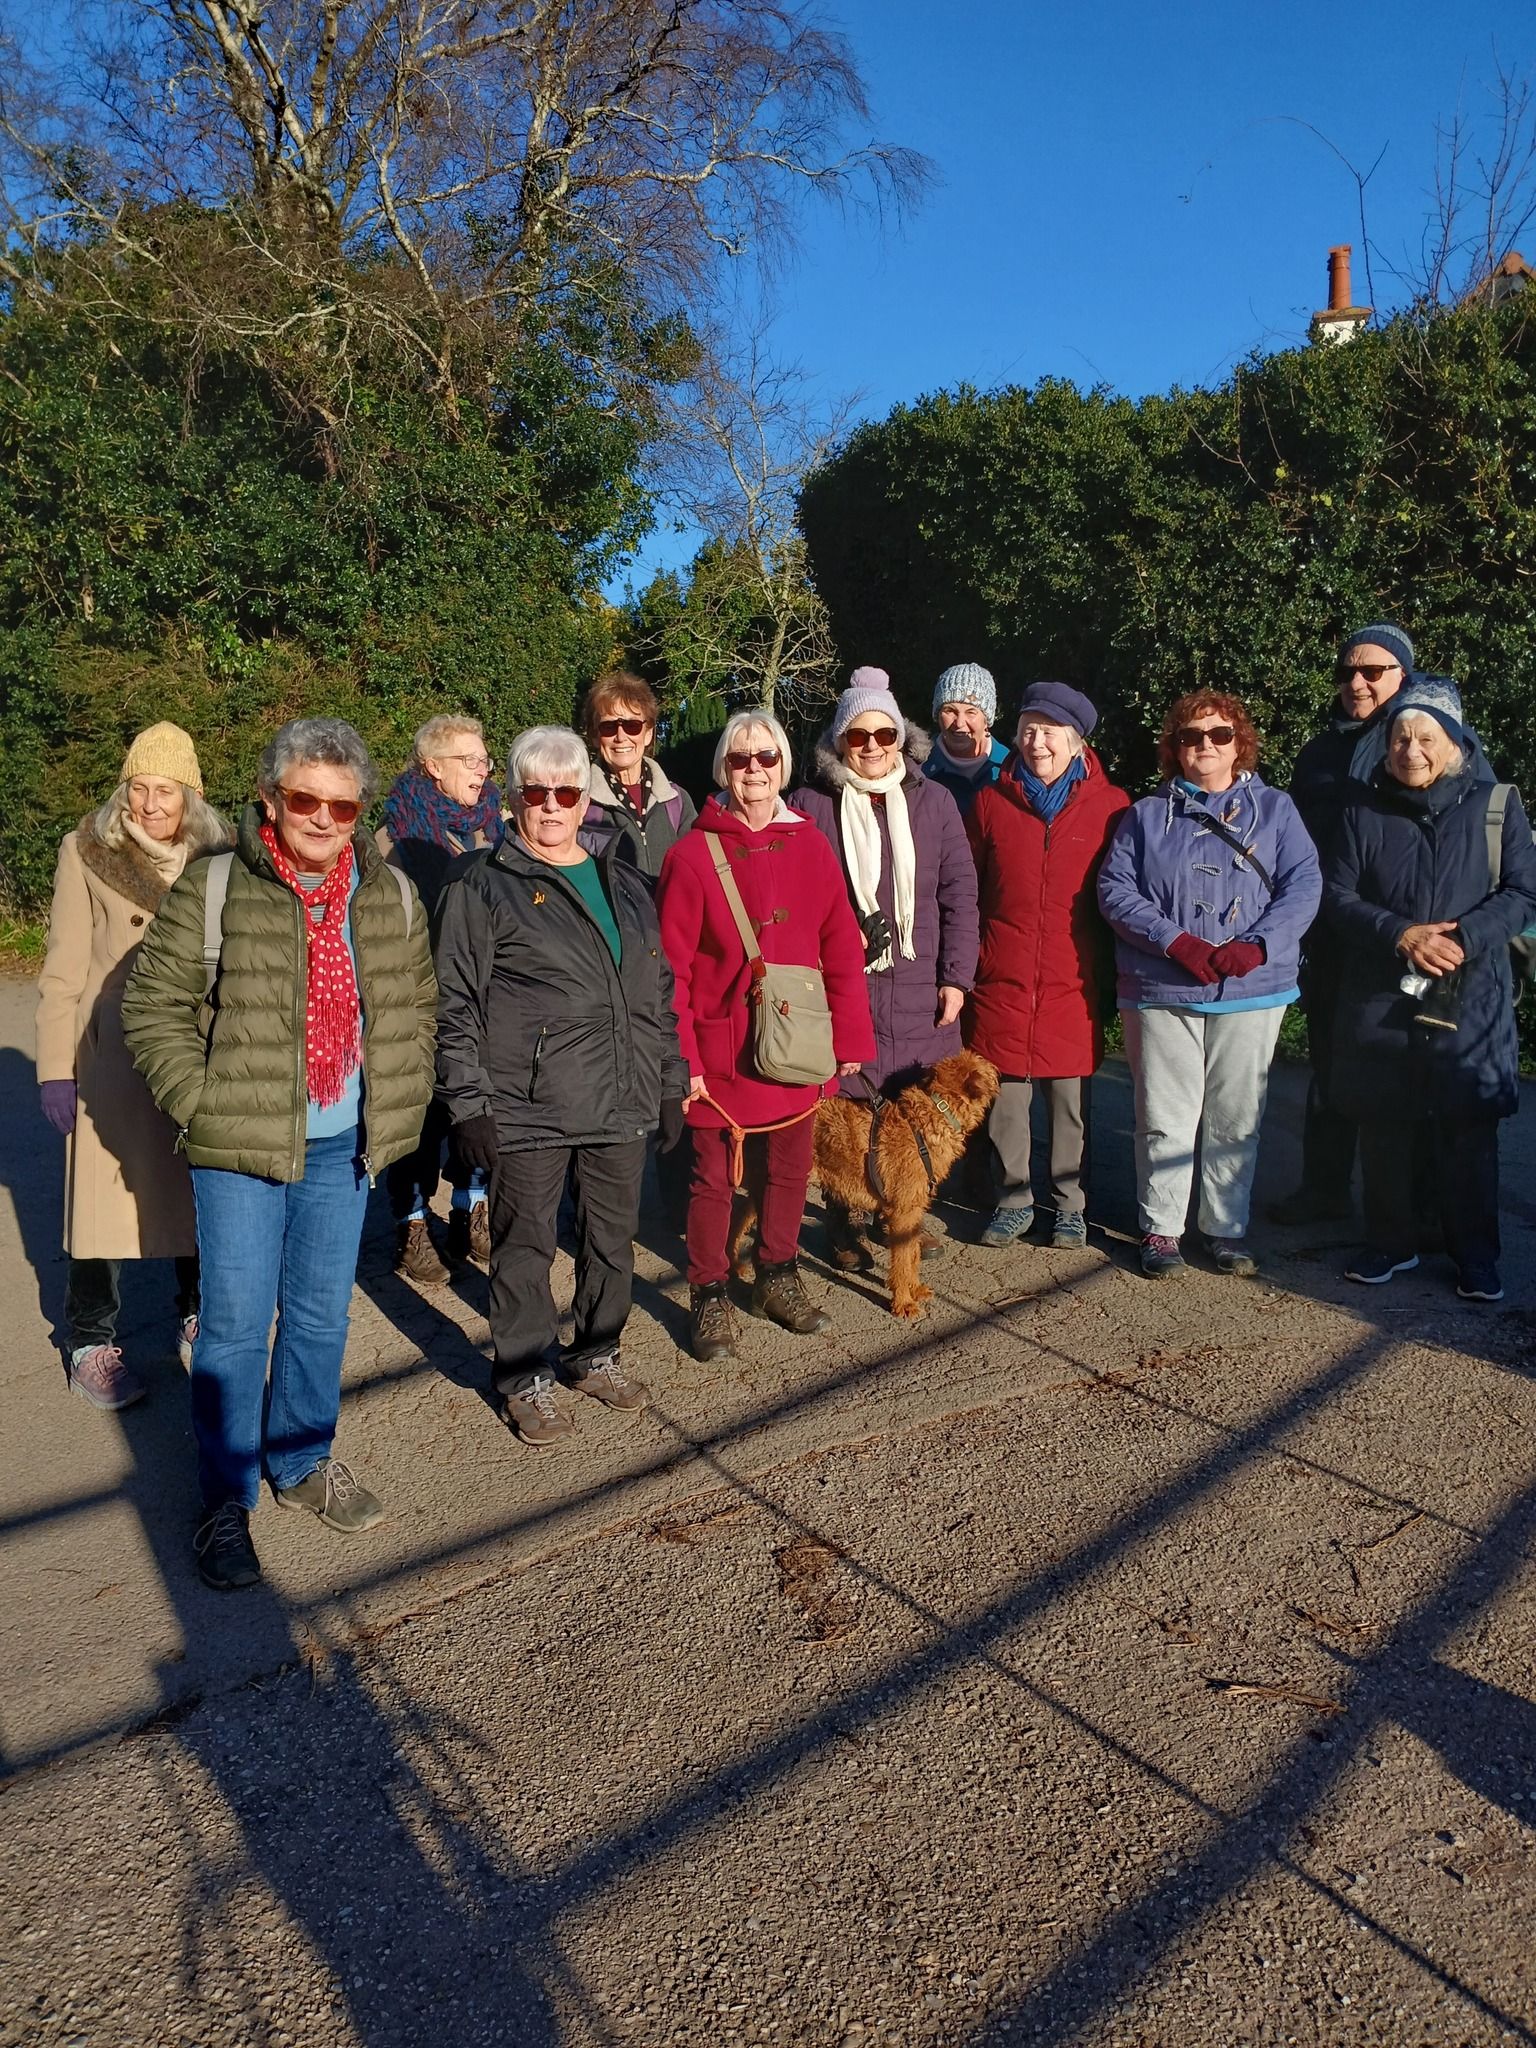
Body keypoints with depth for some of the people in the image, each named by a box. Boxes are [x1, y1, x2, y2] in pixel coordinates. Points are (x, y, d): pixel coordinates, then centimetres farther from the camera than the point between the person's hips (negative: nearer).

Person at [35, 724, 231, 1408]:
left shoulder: (218, 853, 2)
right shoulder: (88, 852, -4)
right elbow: (63, 969, -4)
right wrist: (55, 1068, -7)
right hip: (113, 1057, -2)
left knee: (199, 1191, 12)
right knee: (104, 1193, 4)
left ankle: (194, 1316, 32)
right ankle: (93, 1343, 20)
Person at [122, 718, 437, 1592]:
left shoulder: (393, 897, 4)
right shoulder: (212, 891, -8)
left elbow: (419, 1007, 14)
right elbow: (154, 1010, -5)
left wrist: (402, 1103, 6)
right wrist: (204, 1107, -10)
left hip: (344, 1150, 4)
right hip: (240, 1152, -3)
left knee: (322, 1317, 15)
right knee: (236, 1325, 2)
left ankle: (303, 1462, 36)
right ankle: (228, 1498, 21)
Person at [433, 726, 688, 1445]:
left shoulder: (624, 884, 13)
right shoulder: (481, 888, -4)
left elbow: (659, 989, 18)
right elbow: (455, 1006, -6)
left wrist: (670, 1082, 14)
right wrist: (468, 1104, -11)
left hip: (621, 1105, 5)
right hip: (526, 1111, -5)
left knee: (613, 1239, 15)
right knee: (526, 1248, 6)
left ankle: (597, 1354, 35)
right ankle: (525, 1379, 24)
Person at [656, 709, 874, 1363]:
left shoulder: (810, 847, 2)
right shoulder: (693, 854, -8)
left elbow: (842, 949, 4)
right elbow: (672, 965, -9)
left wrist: (850, 1037, 2)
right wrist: (679, 1059, -12)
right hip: (721, 1052, -3)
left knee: (790, 1167, 15)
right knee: (713, 1176, 8)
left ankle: (778, 1278, 36)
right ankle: (709, 1297, 24)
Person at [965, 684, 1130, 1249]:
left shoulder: (1110, 806, 2)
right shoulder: (990, 802, 6)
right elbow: (968, 891, 10)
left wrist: (1113, 976, 3)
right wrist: (966, 967, 5)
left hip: (1073, 982, -1)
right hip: (1001, 978, 1)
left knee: (1071, 1096, 5)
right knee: (1004, 1095, 6)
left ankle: (1070, 1204, 21)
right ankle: (1014, 1199, 22)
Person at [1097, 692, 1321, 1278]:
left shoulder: (1275, 809, 11)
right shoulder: (1147, 816, 10)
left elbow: (1304, 885, 1)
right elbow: (1115, 888, -1)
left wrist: (1255, 947, -15)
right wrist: (1177, 942, -14)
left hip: (1252, 990, 1)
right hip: (1161, 992, 0)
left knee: (1237, 1117, 5)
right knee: (1164, 1116, 2)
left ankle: (1227, 1228, 18)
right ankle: (1160, 1228, 14)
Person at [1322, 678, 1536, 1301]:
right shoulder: (1365, 812, 8)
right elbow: (1336, 895, 2)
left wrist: (1462, 938, -16)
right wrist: (1401, 935, -14)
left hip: (1469, 1000, -1)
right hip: (1379, 1001, 1)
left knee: (1469, 1132, 3)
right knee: (1383, 1129, 8)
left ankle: (1477, 1257, 17)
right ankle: (1391, 1242, 24)